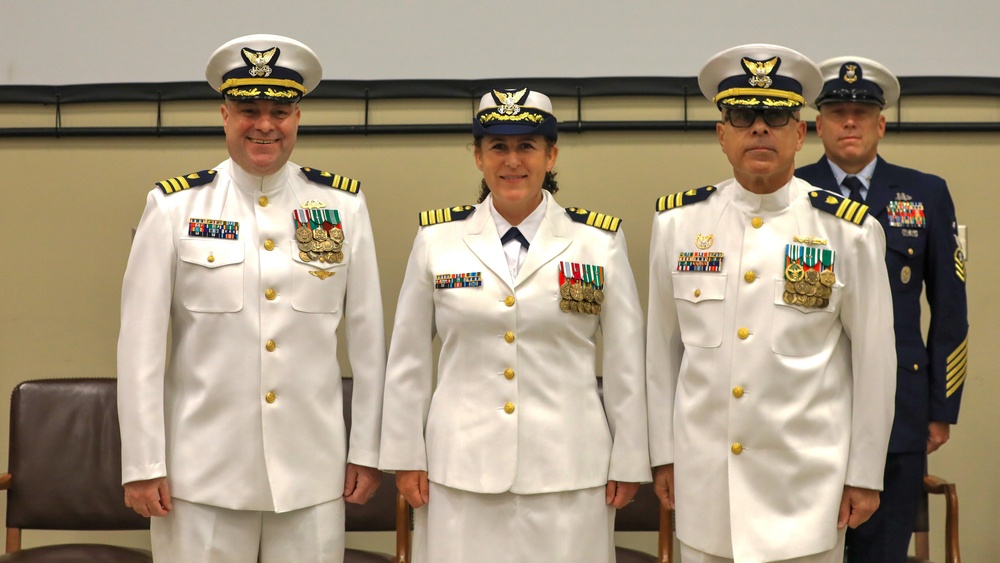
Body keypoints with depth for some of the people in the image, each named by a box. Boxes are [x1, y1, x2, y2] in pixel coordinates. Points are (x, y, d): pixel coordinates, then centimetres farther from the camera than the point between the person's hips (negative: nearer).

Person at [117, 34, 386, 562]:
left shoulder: (343, 205, 2)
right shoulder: (174, 206, -2)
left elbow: (368, 335, 4)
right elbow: (140, 342, -2)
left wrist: (367, 450, 4)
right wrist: (142, 464, -3)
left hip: (313, 474, 1)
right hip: (202, 476, -1)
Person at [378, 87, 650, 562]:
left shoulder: (599, 240, -1)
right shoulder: (438, 238, 2)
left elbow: (625, 362, 3)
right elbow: (408, 358, 6)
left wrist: (627, 461, 3)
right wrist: (405, 456, 5)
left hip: (567, 470, 0)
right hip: (459, 469, 1)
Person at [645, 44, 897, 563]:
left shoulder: (850, 231, -4)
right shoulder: (676, 222, 1)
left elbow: (874, 360, 0)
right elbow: (661, 348, 7)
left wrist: (865, 475, 1)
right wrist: (663, 454, 9)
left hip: (807, 479, -2)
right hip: (702, 477, 2)